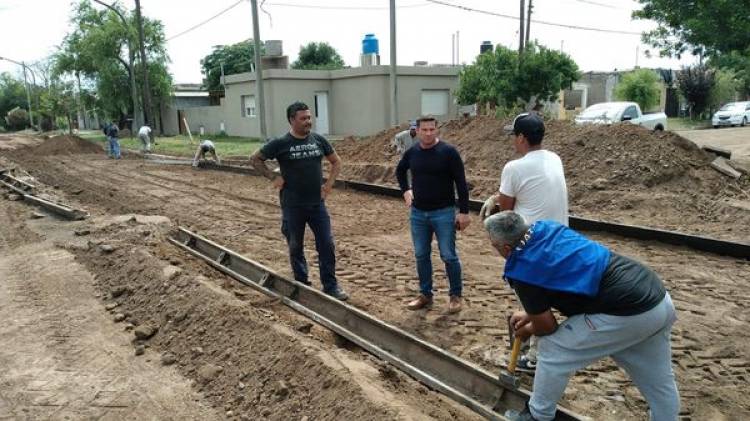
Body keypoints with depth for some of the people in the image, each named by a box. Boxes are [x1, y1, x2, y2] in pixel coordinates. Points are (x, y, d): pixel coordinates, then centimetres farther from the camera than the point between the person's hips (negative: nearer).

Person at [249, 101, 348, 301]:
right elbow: (255, 159, 3)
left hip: (317, 204, 2)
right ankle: (302, 285, 27)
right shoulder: (281, 143, -7)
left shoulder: (319, 140, 2)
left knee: (327, 245, 0)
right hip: (293, 207, -2)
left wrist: (329, 183, 2)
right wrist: (272, 177, -7)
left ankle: (331, 286, 11)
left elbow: (336, 161, 15)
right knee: (296, 247, 11)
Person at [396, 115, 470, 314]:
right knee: (421, 255, 10)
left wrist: (464, 211, -13)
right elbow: (400, 171, 24)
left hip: (443, 212, -4)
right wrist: (406, 190, 12)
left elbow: (461, 183, -9)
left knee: (449, 256, 1)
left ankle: (455, 296, 16)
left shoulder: (448, 152, -10)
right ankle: (425, 294, 24)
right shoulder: (411, 152, 3)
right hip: (418, 213, 5)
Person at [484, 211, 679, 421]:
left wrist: (526, 330, 23)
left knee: (553, 350, 8)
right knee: (659, 381, 22)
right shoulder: (546, 228, 10)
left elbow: (547, 327, 1)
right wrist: (531, 313, 28)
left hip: (627, 313, -8)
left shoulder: (521, 270, -12)